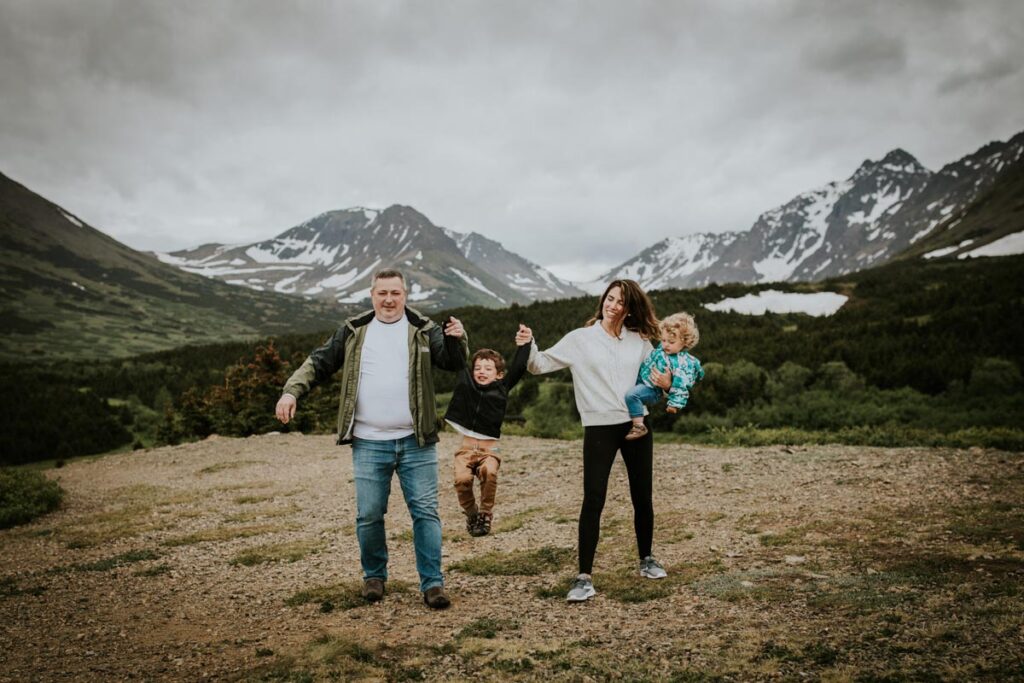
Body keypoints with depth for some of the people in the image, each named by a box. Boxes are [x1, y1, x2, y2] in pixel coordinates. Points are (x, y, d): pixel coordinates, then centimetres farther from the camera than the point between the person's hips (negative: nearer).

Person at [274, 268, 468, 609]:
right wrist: (291, 391, -3)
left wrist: (457, 339, -26)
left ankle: (432, 583, 9)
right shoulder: (353, 331, 8)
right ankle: (374, 576, 28)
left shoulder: (423, 329, 4)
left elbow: (452, 361, -5)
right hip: (369, 443, 1)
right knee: (369, 515, 7)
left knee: (425, 511, 1)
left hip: (416, 442, -1)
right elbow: (319, 363, 11)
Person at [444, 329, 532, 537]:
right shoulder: (465, 383, 8)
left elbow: (518, 369, -1)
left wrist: (524, 345, -7)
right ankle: (471, 514, 4)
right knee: (462, 478, -26)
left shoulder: (501, 389, 5)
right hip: (466, 448, 1)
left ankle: (485, 513, -6)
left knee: (489, 472, -32)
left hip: (489, 449, -1)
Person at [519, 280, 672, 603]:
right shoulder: (580, 339, 1)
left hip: (636, 424, 3)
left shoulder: (639, 340, 8)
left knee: (642, 497, 13)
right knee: (593, 500, -9)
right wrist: (528, 347, -21)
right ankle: (584, 577, -4)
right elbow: (541, 364, 0)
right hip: (599, 428, -3)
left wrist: (666, 383, -7)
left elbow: (659, 375, 17)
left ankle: (646, 559, 33)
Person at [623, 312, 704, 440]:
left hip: (652, 390, -9)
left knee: (631, 394, -33)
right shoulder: (662, 349, 2)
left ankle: (639, 426, -27)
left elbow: (680, 385, -23)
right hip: (641, 380, 9)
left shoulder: (683, 362, -23)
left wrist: (675, 403, -23)